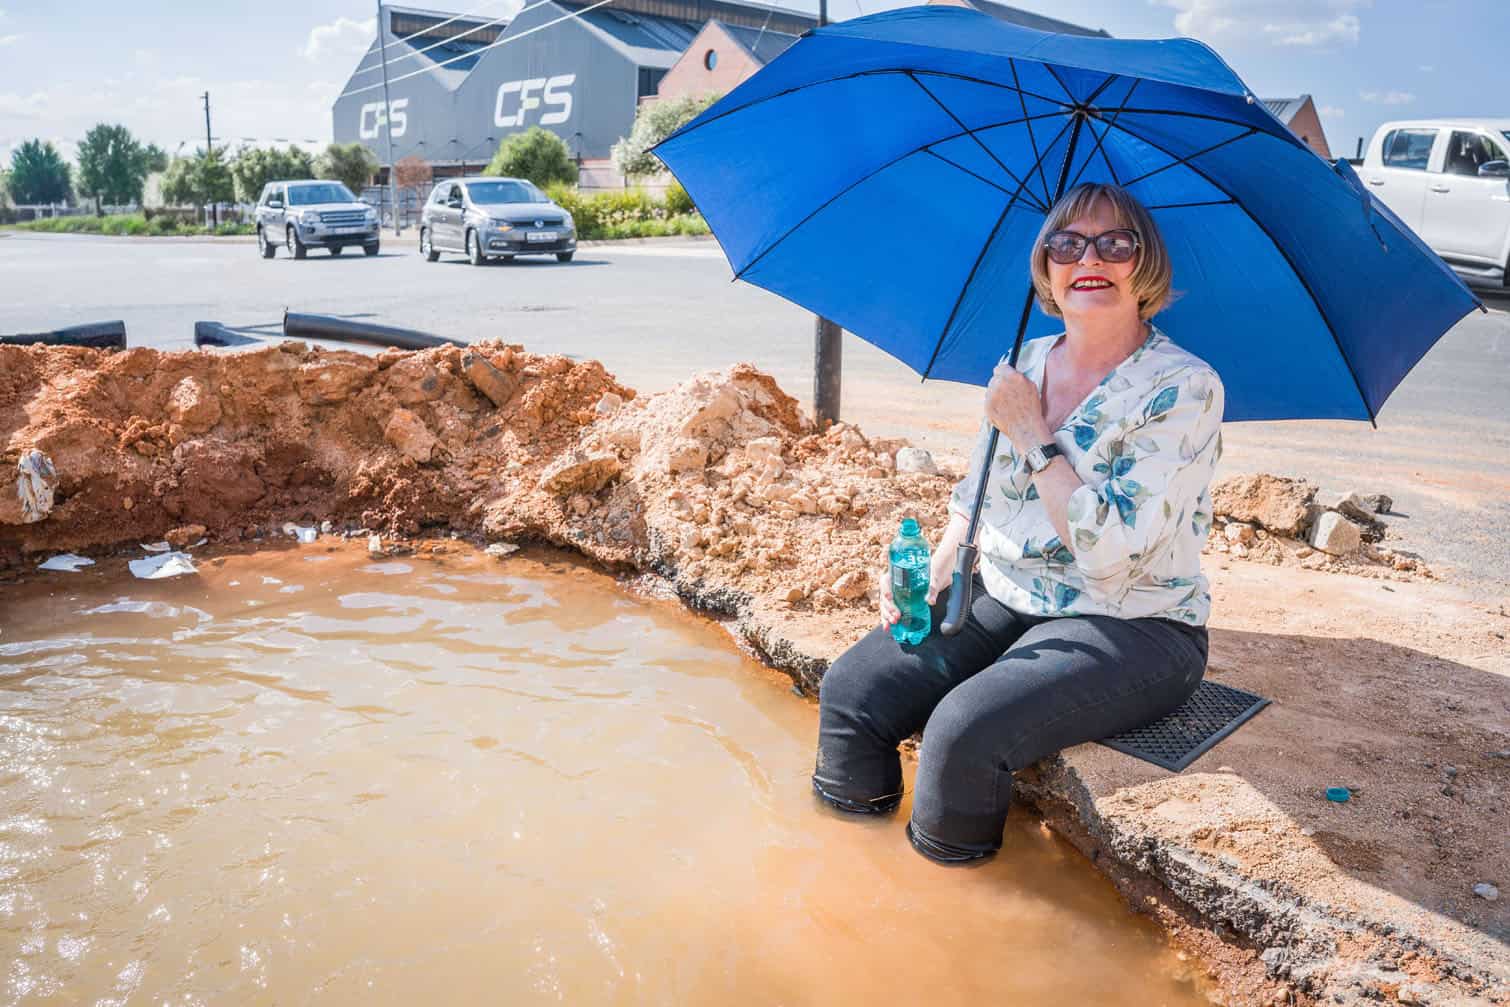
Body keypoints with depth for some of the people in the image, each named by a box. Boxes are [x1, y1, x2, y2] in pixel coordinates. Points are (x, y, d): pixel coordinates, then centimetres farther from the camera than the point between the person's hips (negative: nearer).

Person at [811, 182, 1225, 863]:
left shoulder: (1185, 389, -14)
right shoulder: (1023, 363, 6)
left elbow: (1111, 551, -23)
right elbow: (974, 493, 16)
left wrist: (1034, 436, -18)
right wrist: (936, 572, -1)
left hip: (1129, 628, -6)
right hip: (999, 600, 6)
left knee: (964, 729, -30)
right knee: (850, 692, -10)